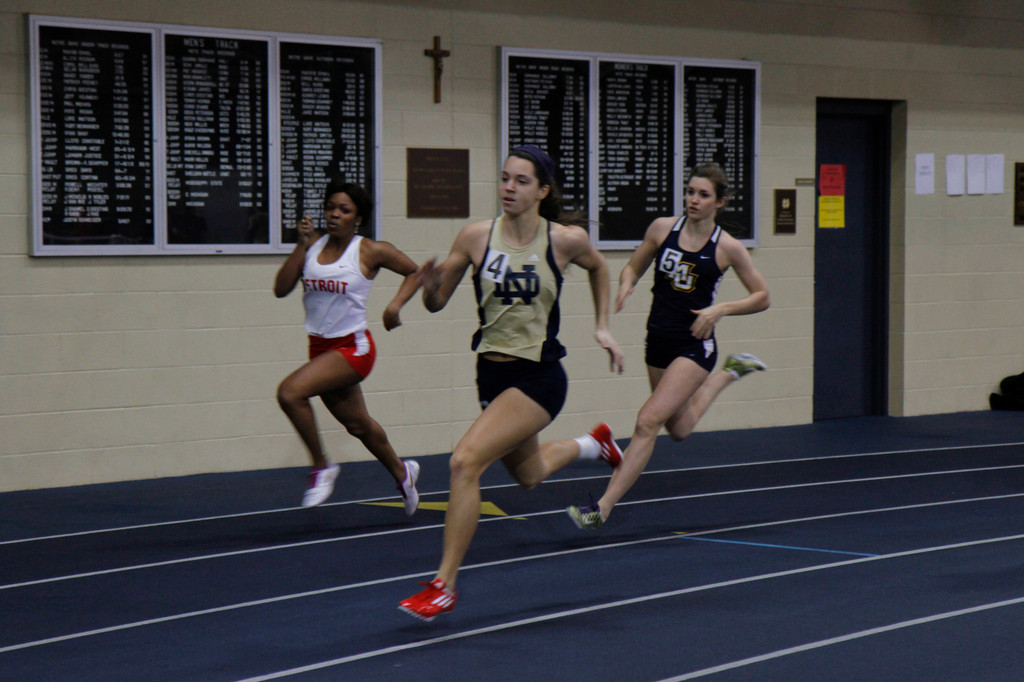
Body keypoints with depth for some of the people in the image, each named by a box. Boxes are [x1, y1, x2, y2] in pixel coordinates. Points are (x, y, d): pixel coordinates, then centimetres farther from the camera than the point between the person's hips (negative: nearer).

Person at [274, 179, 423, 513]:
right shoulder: (313, 245, 3)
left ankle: (322, 467, -7)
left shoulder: (370, 251, -8)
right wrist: (301, 245, -11)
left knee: (290, 392, -25)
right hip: (320, 346, 6)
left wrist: (395, 304, -11)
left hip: (353, 347, -6)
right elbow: (281, 289, -3)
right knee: (356, 423, 19)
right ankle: (401, 472, 44)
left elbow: (415, 272, 5)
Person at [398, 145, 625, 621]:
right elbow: (437, 302, 1)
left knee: (465, 462, -22)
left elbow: (597, 266, 13)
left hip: (538, 377, -5)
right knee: (528, 474, 27)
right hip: (492, 373, 5)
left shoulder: (566, 240, -10)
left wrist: (602, 328, 11)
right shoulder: (476, 237, -6)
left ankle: (443, 585, -13)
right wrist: (431, 288, -21)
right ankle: (590, 444, 60)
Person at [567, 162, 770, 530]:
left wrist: (720, 309, -15)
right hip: (659, 341, 5)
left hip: (695, 345, -5)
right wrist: (626, 285, -11)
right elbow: (633, 267, 12)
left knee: (647, 422, -18)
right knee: (679, 428, 22)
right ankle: (729, 372, 46)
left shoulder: (728, 247, -9)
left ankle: (602, 509, -15)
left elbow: (762, 297, 0)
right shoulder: (662, 228, -2)